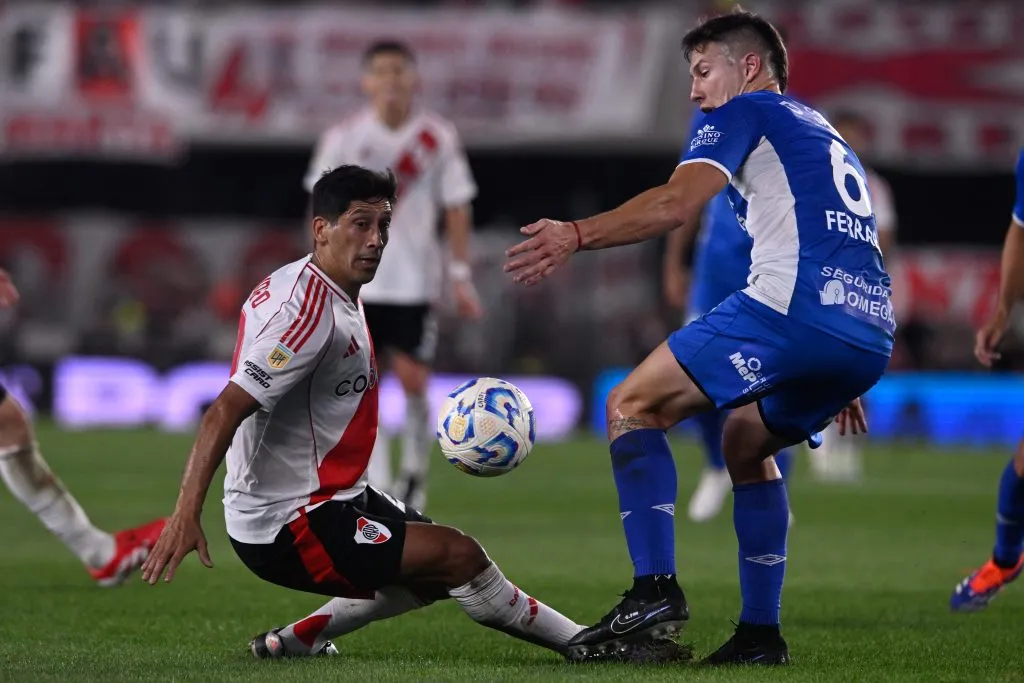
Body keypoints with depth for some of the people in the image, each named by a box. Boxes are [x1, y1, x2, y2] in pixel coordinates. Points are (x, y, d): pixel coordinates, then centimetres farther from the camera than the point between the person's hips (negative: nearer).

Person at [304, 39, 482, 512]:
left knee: (413, 380, -5)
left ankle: (414, 474, 16)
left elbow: (457, 208, 4)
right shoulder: (343, 138, 0)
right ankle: (377, 487, 3)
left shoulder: (439, 138, 0)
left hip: (414, 278, -1)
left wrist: (460, 276, -1)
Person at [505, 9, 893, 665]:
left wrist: (577, 235, -13)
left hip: (793, 310, -9)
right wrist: (841, 379, 42)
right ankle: (760, 634, 20)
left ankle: (655, 588, -16)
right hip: (871, 334, 9)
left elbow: (677, 203, -9)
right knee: (746, 439, 28)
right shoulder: (829, 138, 33)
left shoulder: (748, 113, 8)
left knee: (634, 405, -1)